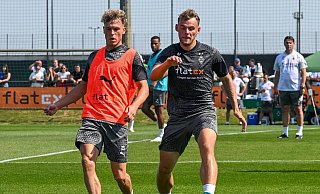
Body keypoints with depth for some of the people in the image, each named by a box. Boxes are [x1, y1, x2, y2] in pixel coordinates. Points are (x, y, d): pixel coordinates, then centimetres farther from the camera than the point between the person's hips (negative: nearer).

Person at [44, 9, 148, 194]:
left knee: (119, 174, 1)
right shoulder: (94, 57, 18)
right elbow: (83, 87, 28)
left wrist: (134, 106, -21)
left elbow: (144, 88, -1)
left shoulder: (132, 56, 5)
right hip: (92, 118, 3)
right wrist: (58, 105, 22)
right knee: (87, 162, -19)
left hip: (117, 121, -3)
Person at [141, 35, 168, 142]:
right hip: (151, 87, 9)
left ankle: (161, 135, 2)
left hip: (159, 86, -9)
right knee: (145, 107, 4)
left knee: (159, 110, -5)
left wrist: (156, 81, -32)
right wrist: (147, 83, 28)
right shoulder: (151, 56, 19)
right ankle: (162, 125, 17)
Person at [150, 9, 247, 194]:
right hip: (177, 116, 2)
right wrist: (167, 64, -35)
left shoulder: (210, 54, 3)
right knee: (165, 168, 4)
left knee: (207, 149, -32)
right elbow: (153, 76, -15)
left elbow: (227, 79, 18)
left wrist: (236, 109, 13)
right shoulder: (169, 53, 3)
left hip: (204, 111, -2)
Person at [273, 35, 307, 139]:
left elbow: (303, 72, -1)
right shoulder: (279, 57, 12)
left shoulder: (298, 57, 2)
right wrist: (275, 86, 9)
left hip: (296, 88, -4)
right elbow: (277, 73, 17)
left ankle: (300, 132, 2)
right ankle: (285, 132, 8)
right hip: (283, 88, 4)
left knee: (298, 109, -2)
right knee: (284, 110, 4)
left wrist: (302, 85, -10)